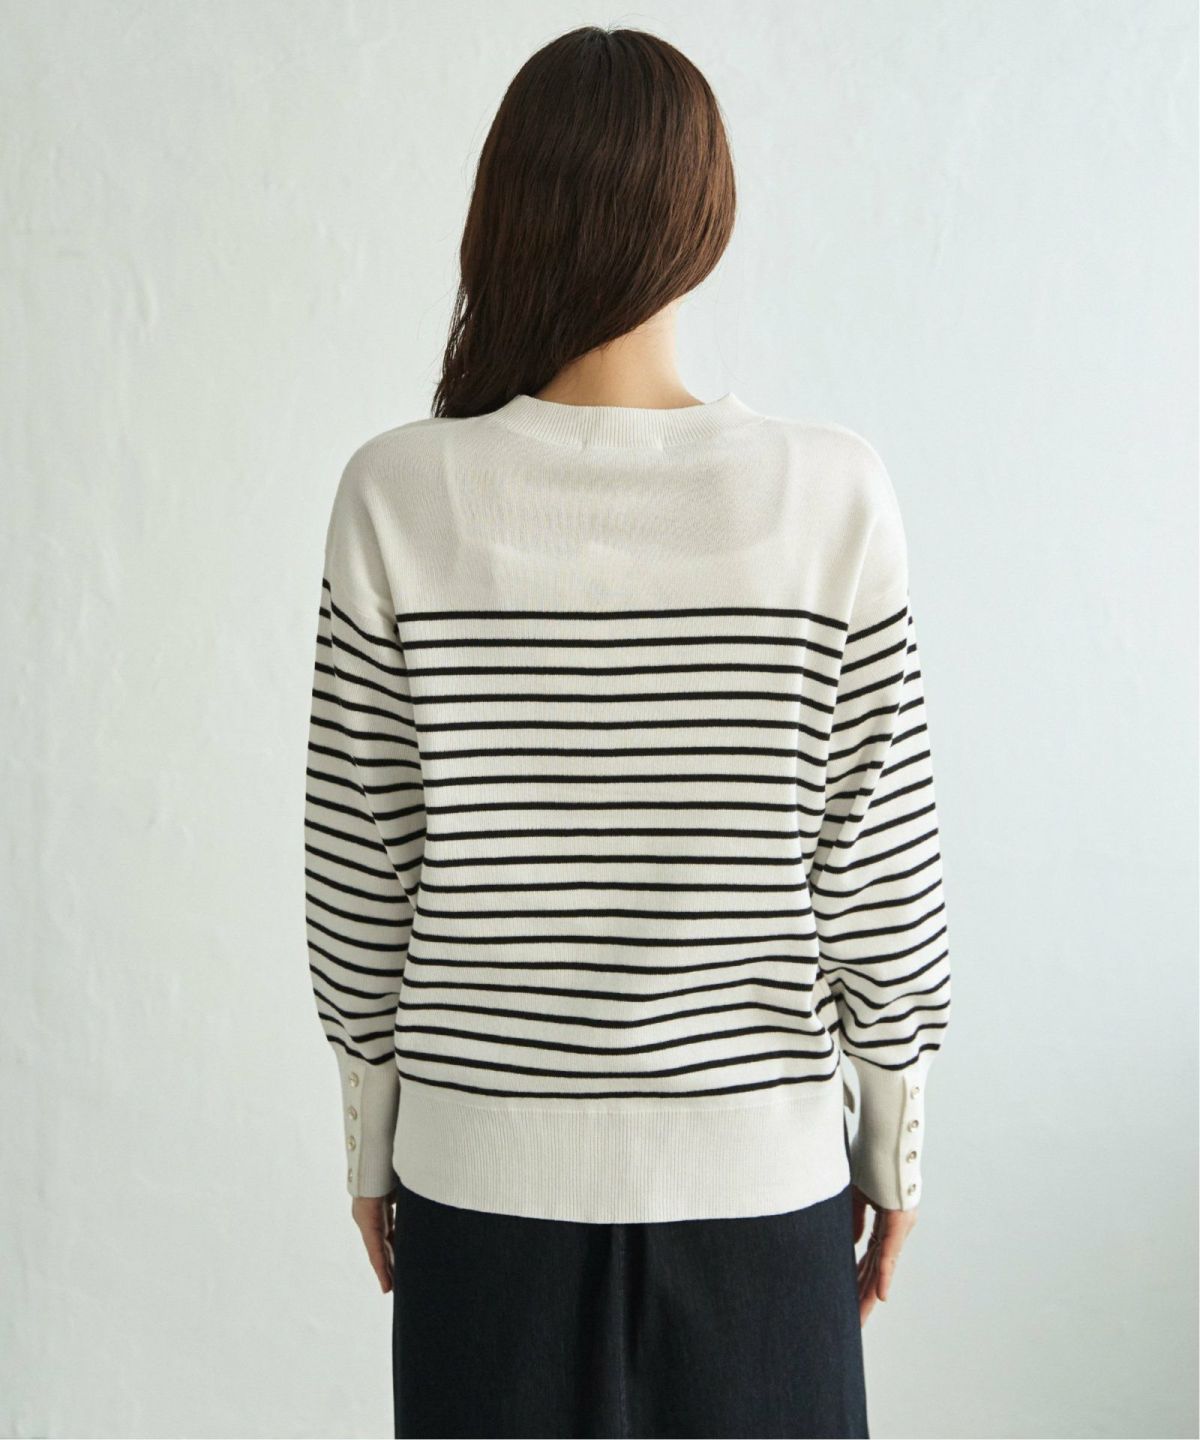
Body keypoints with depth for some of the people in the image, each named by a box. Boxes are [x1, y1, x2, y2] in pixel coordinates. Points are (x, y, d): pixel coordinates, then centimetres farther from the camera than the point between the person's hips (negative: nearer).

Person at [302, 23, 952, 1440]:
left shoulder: (401, 495, -12)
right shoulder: (833, 496, -13)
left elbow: (357, 878, -5)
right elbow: (879, 871, -7)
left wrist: (371, 1137, 9)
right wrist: (895, 1137, 7)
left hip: (486, 1171, 1)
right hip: (758, 1168, 0)